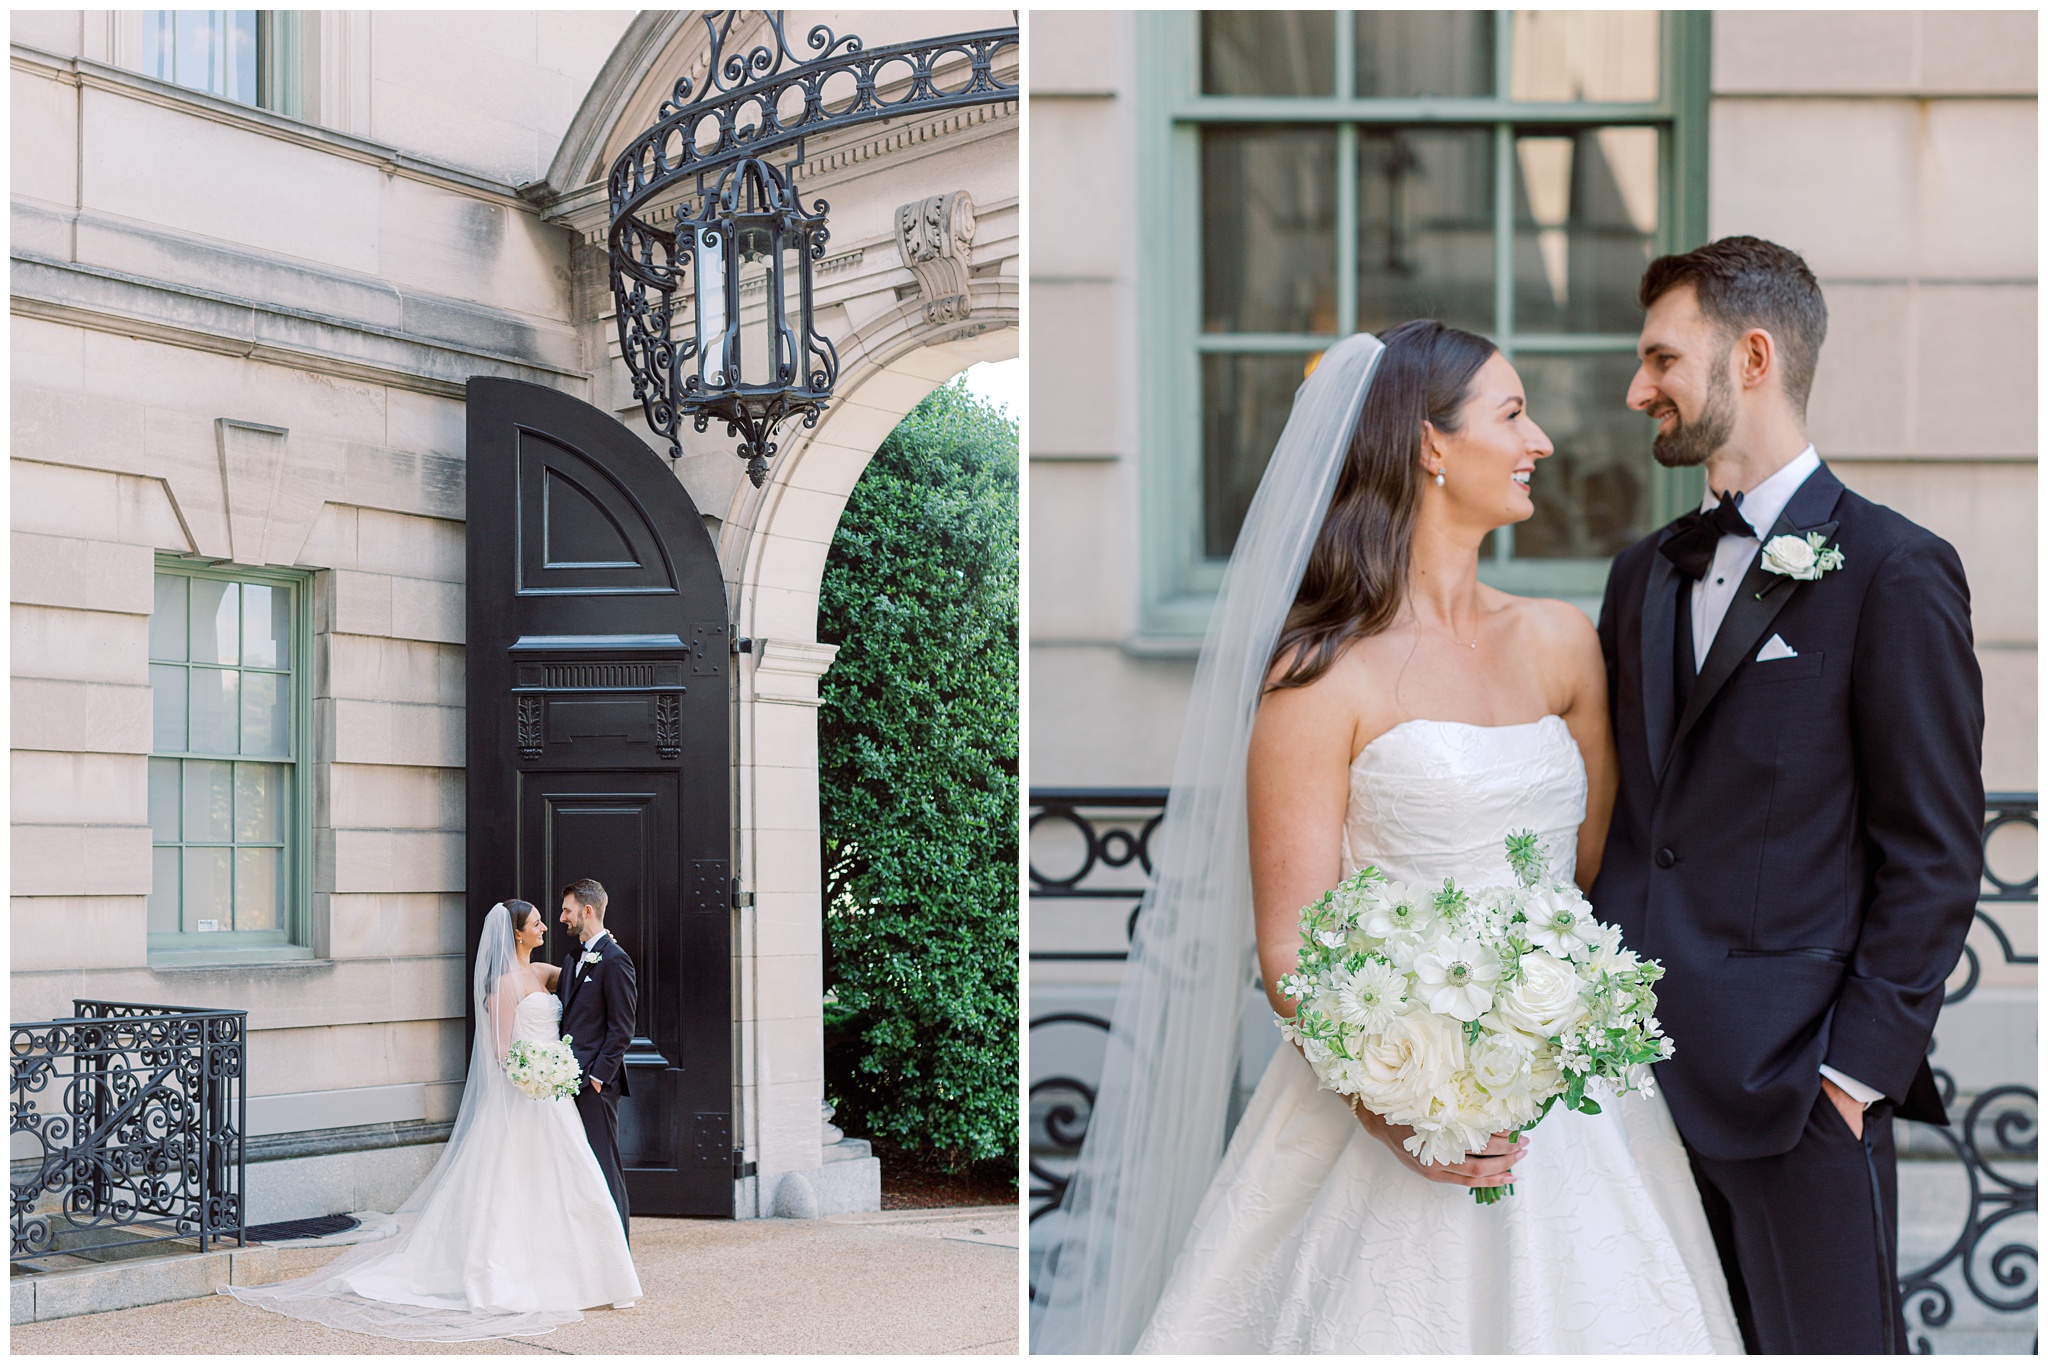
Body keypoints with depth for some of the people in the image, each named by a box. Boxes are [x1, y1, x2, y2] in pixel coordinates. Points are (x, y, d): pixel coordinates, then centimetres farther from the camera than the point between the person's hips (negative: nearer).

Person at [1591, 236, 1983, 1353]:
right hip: (1635, 1067, 6)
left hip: (1794, 1084, -6)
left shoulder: (1894, 572, -7)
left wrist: (1863, 1062, -13)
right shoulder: (1644, 573, 15)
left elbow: (1936, 852, -9)